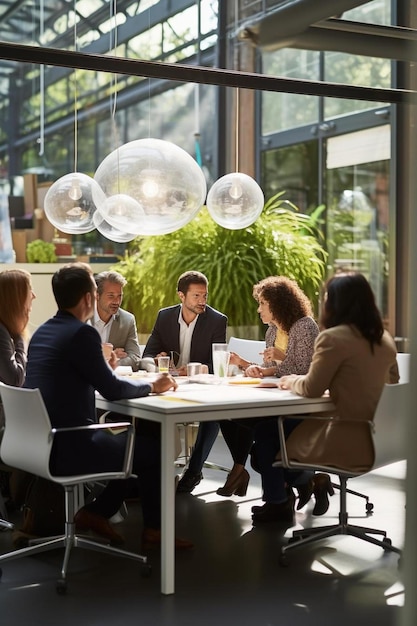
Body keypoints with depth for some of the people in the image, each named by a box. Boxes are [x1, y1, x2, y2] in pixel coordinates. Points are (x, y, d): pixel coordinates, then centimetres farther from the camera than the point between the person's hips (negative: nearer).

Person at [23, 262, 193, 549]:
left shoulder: (42, 332, 10)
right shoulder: (82, 333, -17)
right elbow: (113, 390, -14)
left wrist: (101, 370, 21)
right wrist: (152, 386, 1)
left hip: (43, 442, 9)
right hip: (68, 449, -9)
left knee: (133, 439, 25)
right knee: (154, 448, 9)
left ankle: (95, 512, 24)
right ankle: (154, 530, 20)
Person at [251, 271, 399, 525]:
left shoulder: (333, 338, -18)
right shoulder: (385, 339, 4)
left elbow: (311, 389, -13)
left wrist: (291, 381, 10)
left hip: (346, 440, -8)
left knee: (265, 429, 13)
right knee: (284, 422, 26)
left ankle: (277, 503, 22)